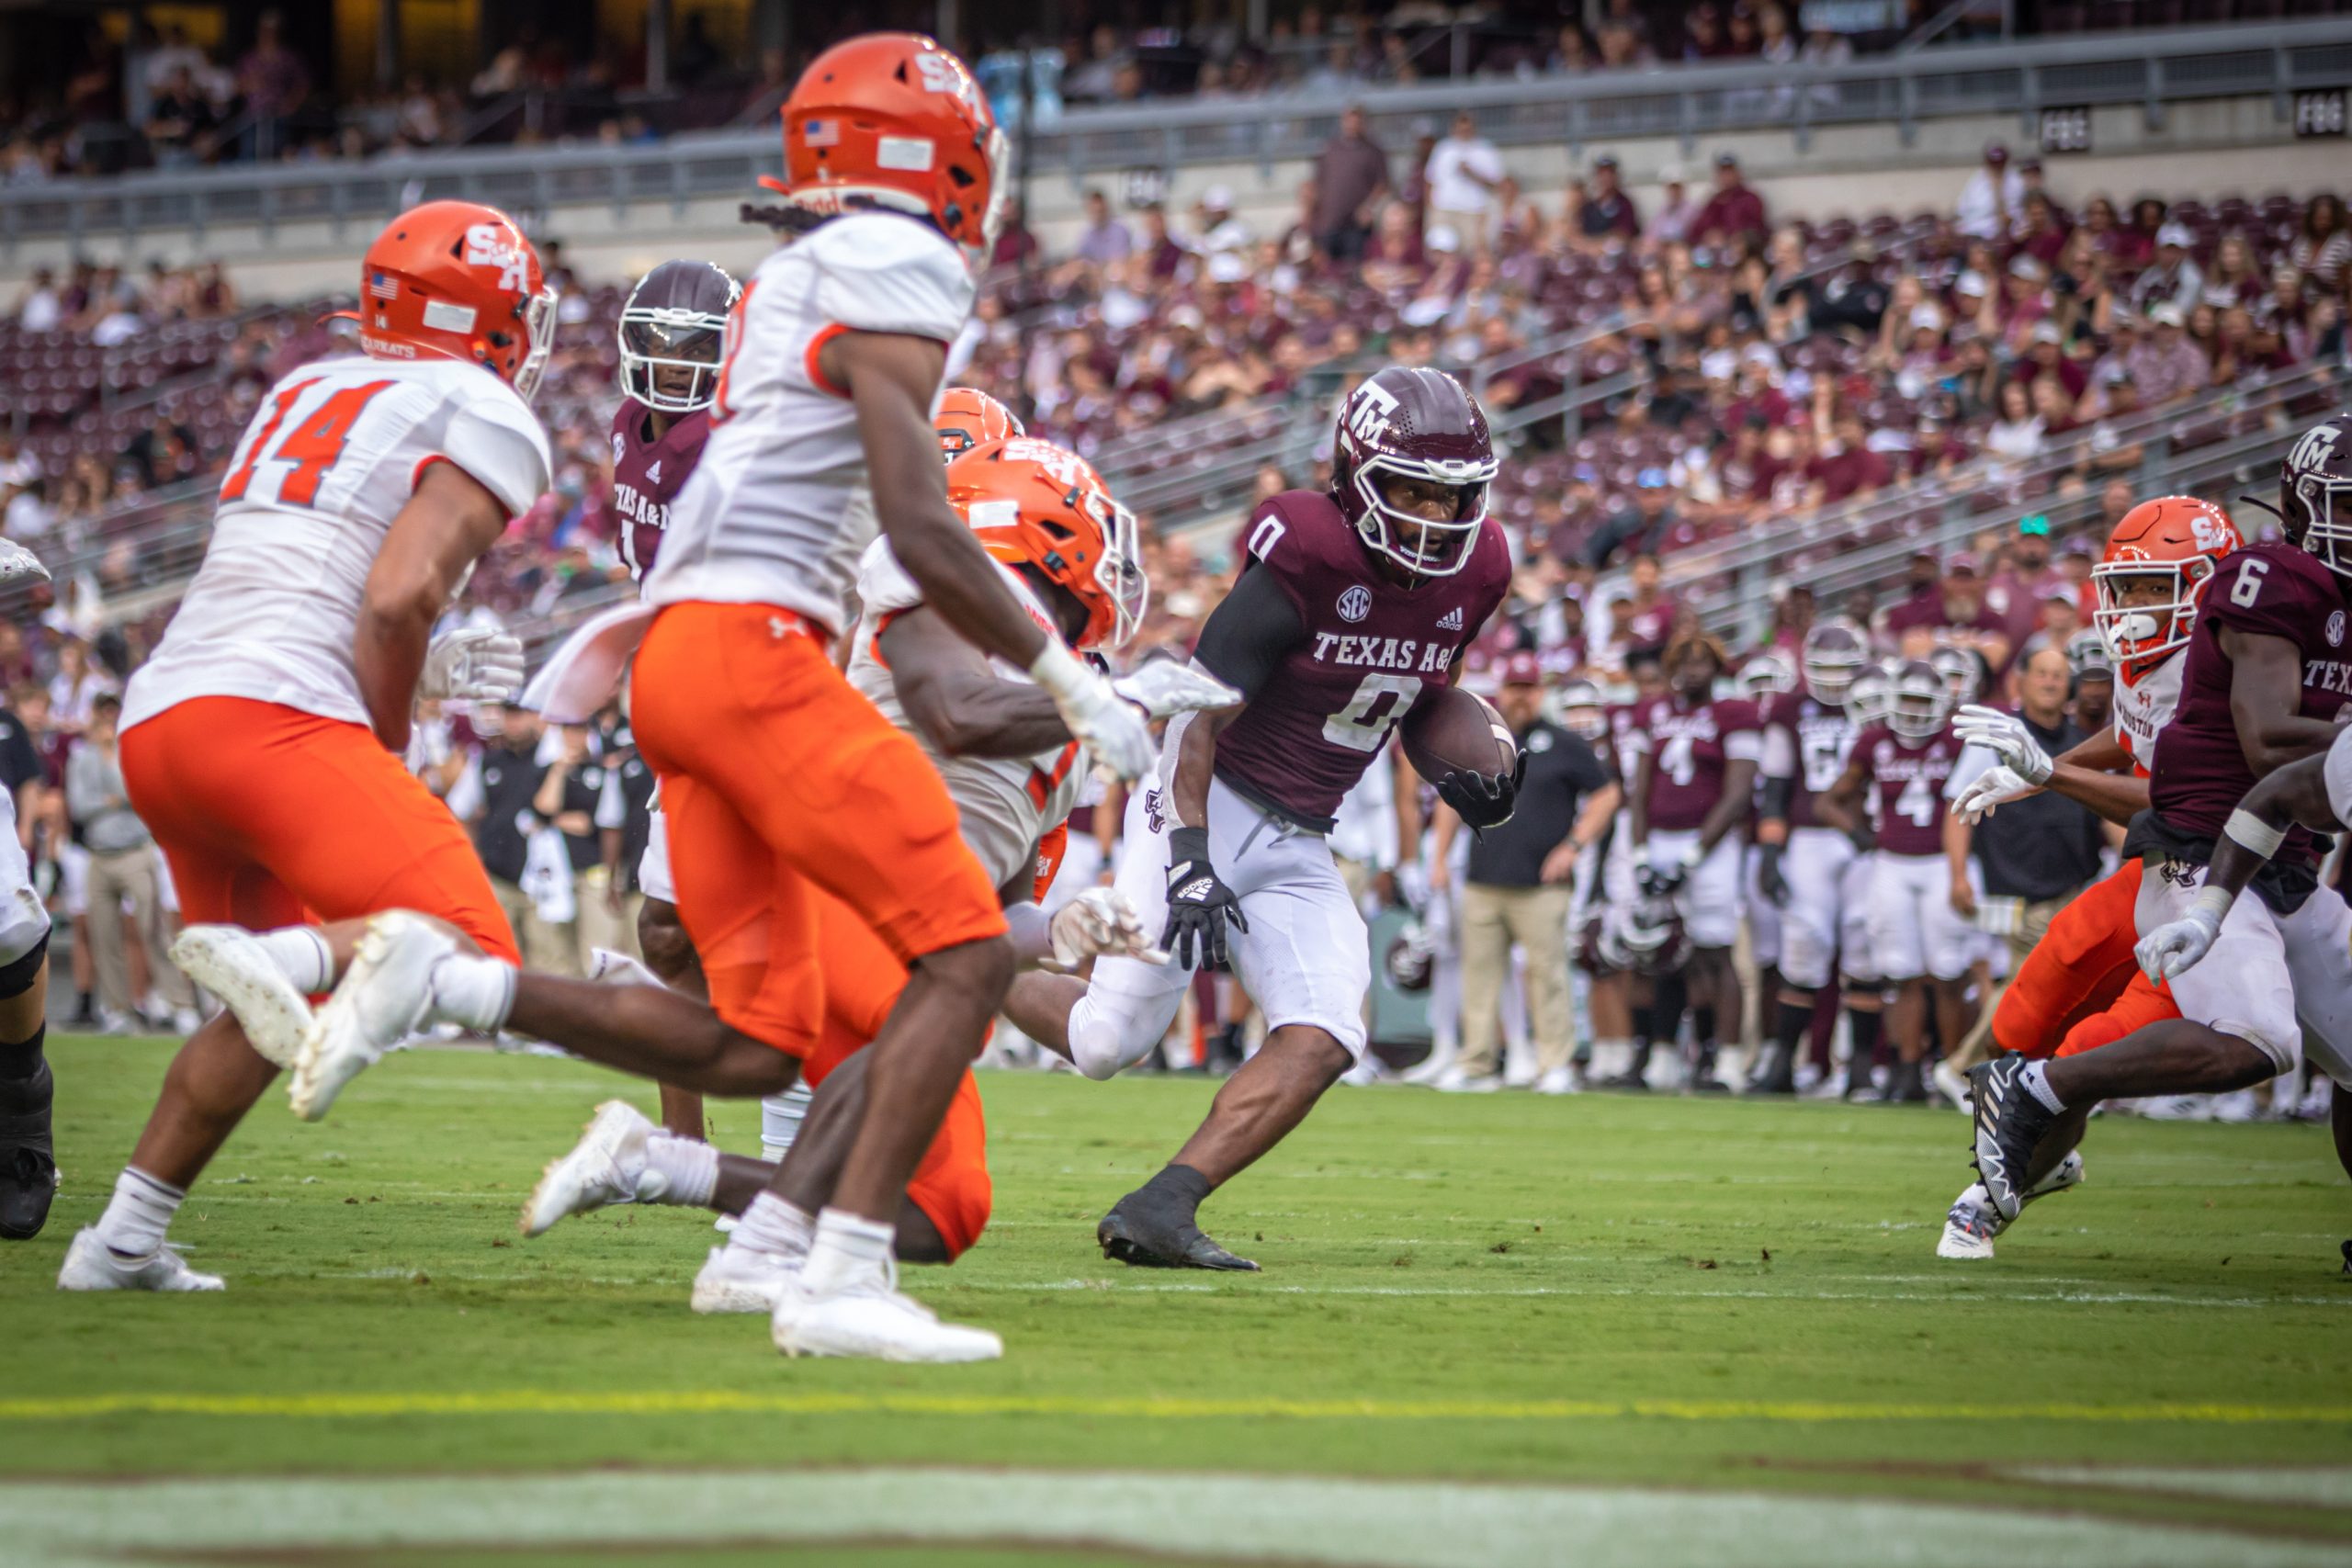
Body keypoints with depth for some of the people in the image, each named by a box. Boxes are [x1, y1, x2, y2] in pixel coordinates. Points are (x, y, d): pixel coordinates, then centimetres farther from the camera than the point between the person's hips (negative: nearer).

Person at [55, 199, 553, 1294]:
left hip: (156, 719, 8)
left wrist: (420, 670, 21)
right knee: (470, 953, -12)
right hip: (275, 720, -8)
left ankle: (122, 1242, 14)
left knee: (285, 1005, 21)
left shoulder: (306, 393, 26)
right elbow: (400, 597, -10)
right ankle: (267, 955, -37)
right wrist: (387, 742, 4)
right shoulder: (489, 423, 3)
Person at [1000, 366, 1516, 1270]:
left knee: (1322, 1042, -15)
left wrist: (1467, 776, 1)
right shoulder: (1309, 557, -20)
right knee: (1110, 1041, -8)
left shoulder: (1472, 572, 2)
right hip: (1209, 809, -6)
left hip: (1296, 849, 6)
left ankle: (1160, 1211, -15)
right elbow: (1202, 709, -19)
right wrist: (1191, 859, -26)